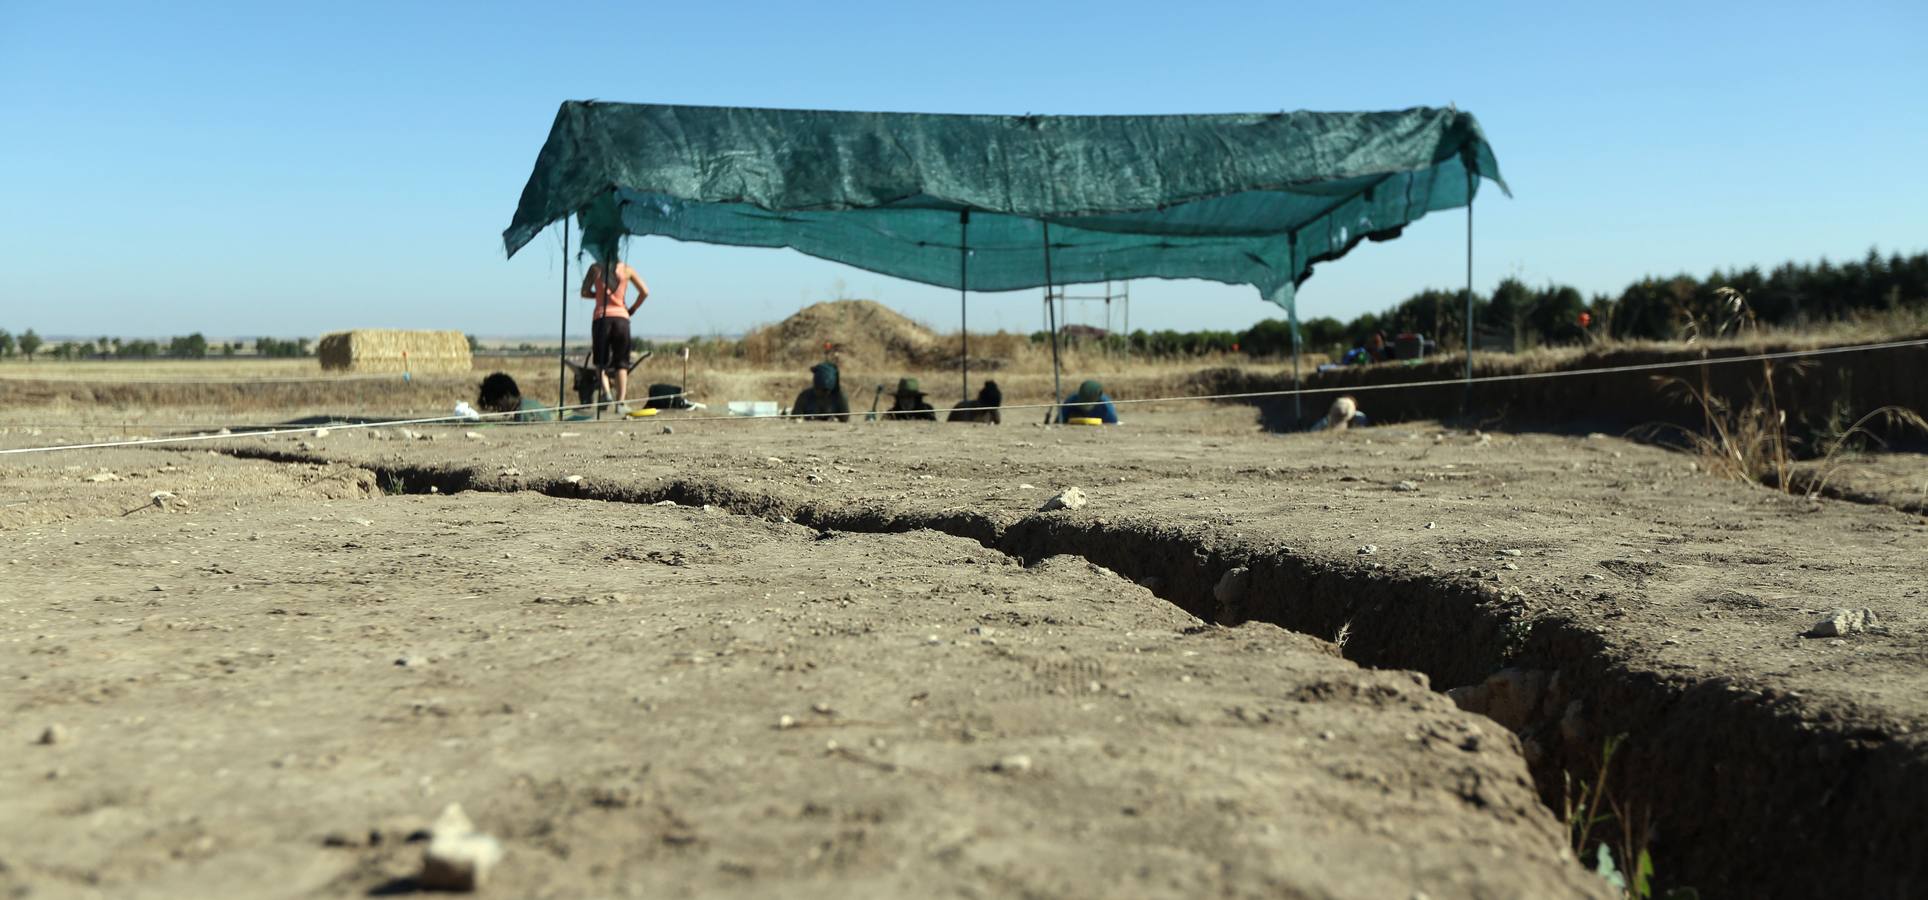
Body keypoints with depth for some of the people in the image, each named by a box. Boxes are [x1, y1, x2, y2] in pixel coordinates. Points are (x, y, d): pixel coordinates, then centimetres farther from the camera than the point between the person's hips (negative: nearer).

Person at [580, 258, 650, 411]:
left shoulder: (595, 268, 3)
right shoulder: (626, 269, 7)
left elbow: (585, 292, 3)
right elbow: (644, 292, 4)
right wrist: (632, 309, 17)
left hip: (601, 317, -1)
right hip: (621, 318, 1)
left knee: (600, 361, 11)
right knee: (621, 363, 8)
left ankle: (606, 391, -16)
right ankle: (620, 403, -2)